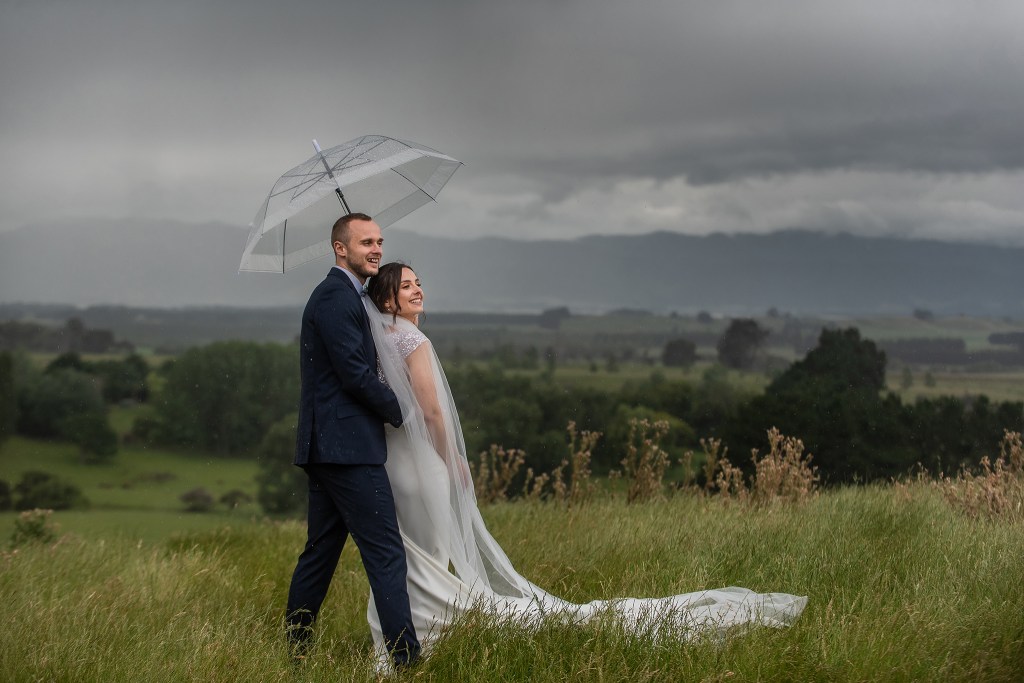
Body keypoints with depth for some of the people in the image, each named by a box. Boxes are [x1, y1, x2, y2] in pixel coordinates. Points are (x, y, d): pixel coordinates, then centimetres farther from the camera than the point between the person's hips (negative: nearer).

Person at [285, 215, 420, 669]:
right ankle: (405, 657, -10)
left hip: (325, 446, 11)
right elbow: (356, 374, -18)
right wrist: (400, 413, -5)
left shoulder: (337, 295, 21)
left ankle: (294, 647, 22)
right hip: (348, 447, -11)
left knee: (321, 551, 16)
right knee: (386, 554, -10)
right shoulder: (337, 297, -13)